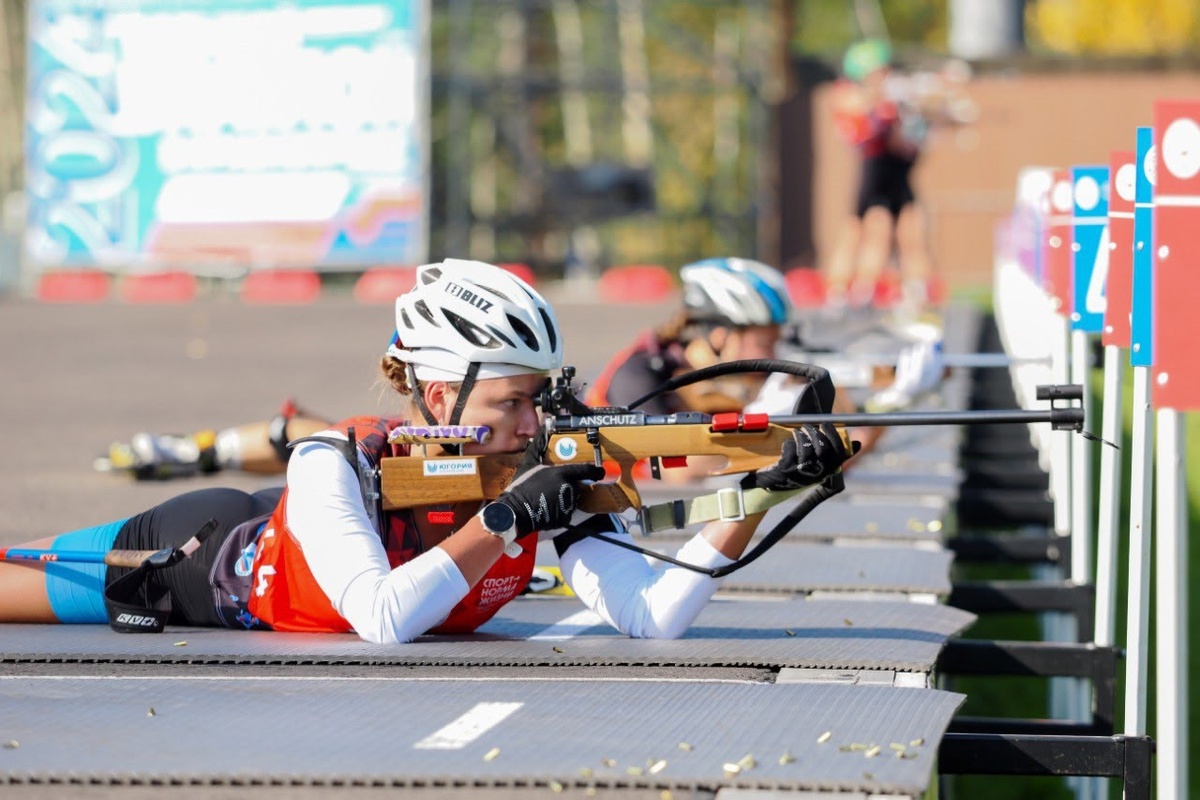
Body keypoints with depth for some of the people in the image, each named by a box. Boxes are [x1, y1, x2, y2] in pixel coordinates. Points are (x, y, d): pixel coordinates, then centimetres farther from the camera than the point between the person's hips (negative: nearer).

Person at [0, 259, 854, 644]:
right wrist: (502, 521, -51)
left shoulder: (554, 477, -28)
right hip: (198, 555, -4)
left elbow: (652, 616, -38)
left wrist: (757, 494, -50)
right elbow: (382, 620, -51)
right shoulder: (335, 465, -40)